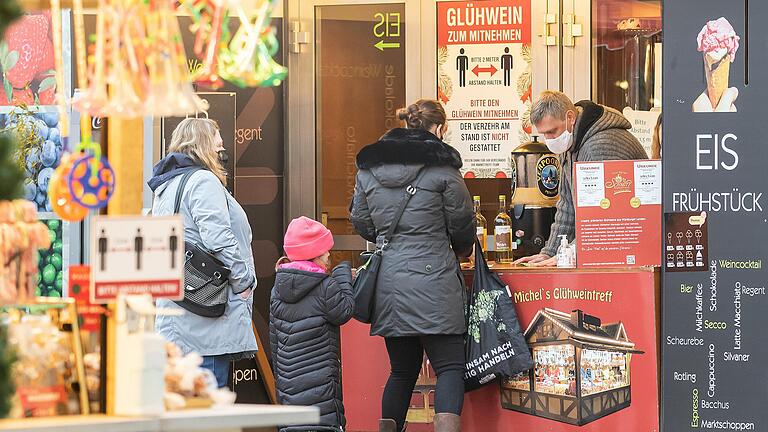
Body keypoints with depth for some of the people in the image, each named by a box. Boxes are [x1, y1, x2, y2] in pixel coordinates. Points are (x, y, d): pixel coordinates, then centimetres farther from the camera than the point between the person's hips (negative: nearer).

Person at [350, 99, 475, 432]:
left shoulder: (367, 169, 9)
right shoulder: (442, 168, -5)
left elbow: (361, 223, 17)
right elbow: (462, 225, 2)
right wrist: (461, 249, 24)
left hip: (388, 282, 5)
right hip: (433, 283, -5)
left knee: (402, 370, 15)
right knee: (450, 366, -2)